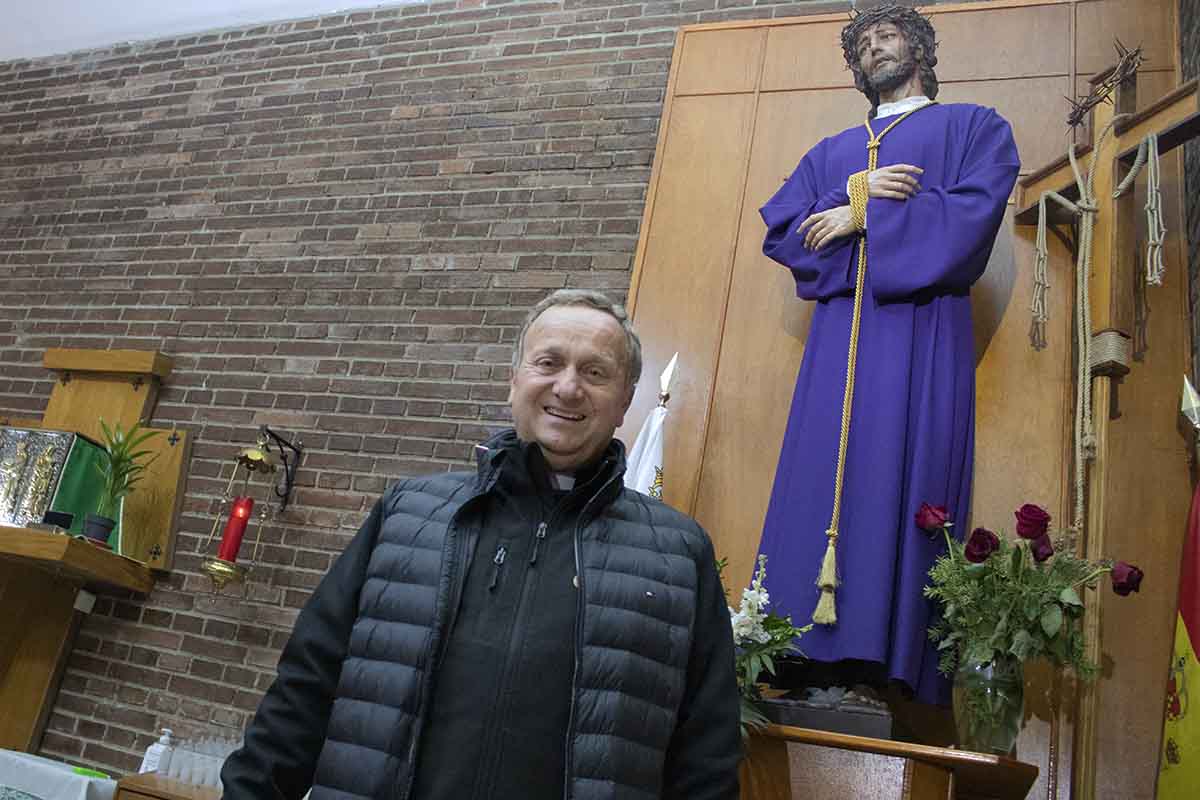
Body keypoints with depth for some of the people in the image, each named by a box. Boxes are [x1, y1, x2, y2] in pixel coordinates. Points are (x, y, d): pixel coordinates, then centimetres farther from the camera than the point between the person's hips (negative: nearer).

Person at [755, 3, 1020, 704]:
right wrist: (855, 191, -3)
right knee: (819, 481, -6)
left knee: (901, 479, -12)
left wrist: (861, 217, -2)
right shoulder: (831, 153, 27)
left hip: (921, 325, -3)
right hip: (839, 333, 4)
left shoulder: (974, 126, 16)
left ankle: (895, 656, -9)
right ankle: (809, 645, -5)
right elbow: (779, 229, 12)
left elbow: (970, 214, -4)